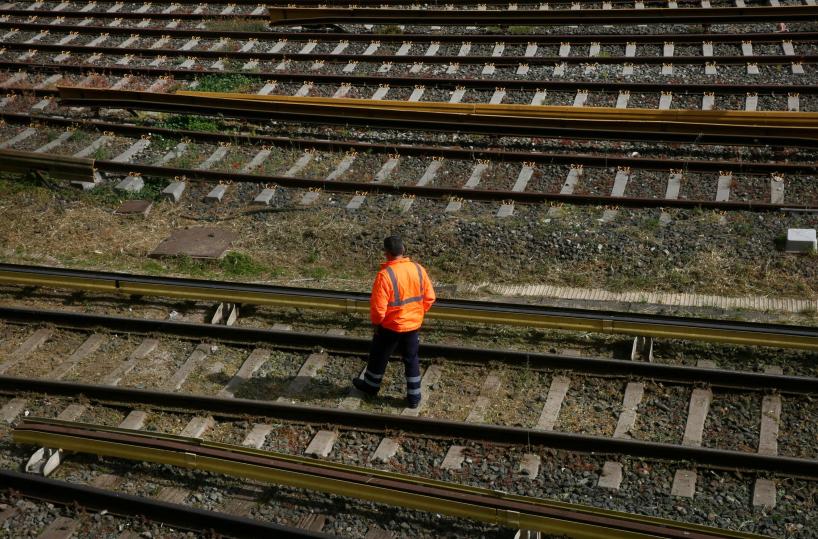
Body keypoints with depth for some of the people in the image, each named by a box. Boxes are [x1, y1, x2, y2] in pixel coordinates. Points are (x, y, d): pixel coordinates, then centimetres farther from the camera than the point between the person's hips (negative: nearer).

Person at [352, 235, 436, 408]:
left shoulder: (385, 274, -25)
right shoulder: (418, 269, -7)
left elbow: (378, 306, -22)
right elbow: (429, 297, 1)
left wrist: (375, 322, -3)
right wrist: (416, 314, 14)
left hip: (390, 327, -4)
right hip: (413, 325, 4)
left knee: (379, 356, 19)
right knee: (411, 360, 17)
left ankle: (371, 386, 39)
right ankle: (414, 397, 22)